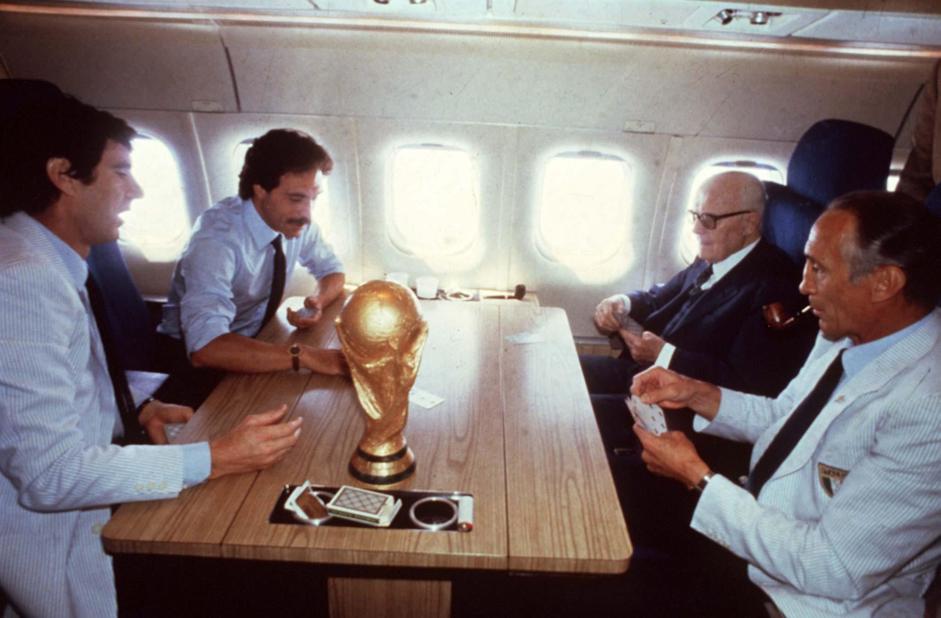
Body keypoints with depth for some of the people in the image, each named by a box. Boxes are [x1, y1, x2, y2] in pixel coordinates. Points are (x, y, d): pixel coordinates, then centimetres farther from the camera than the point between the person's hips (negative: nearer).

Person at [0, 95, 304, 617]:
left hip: (81, 503, 9)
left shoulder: (50, 264, 6)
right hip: (55, 541, -9)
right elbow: (51, 474, -28)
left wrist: (139, 410, -1)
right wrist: (215, 459, -26)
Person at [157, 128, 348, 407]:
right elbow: (205, 345, -42)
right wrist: (304, 356, -49)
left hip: (255, 337, 6)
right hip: (196, 352, -6)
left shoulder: (297, 221, -12)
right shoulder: (218, 235, -31)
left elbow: (333, 271, 4)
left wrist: (319, 301, -19)